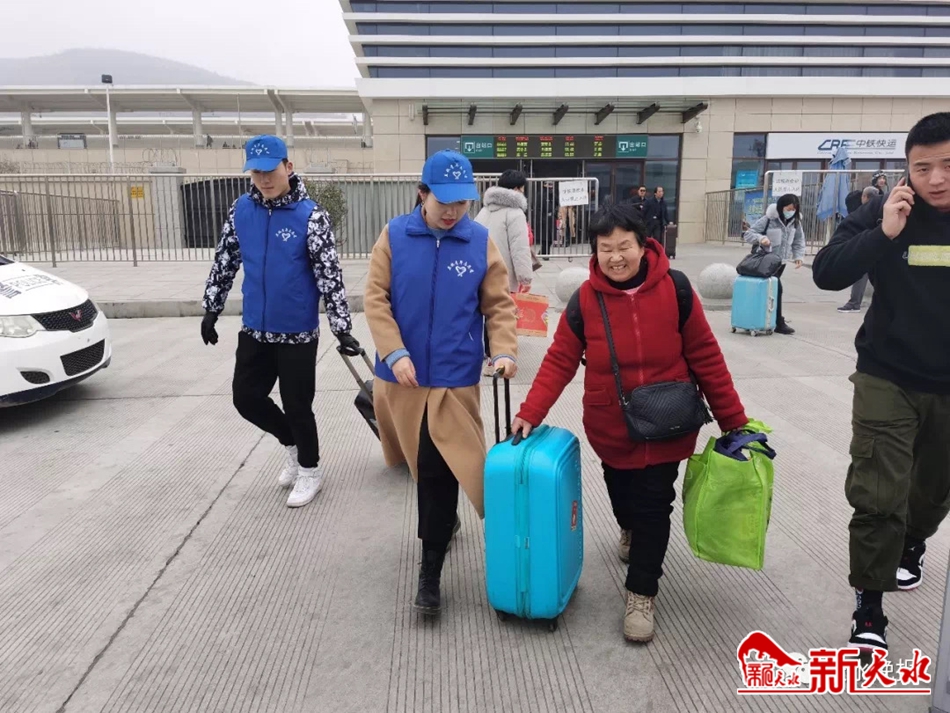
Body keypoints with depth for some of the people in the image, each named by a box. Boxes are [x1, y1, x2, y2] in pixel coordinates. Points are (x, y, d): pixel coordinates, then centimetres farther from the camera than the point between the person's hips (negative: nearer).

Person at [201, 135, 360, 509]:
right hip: (254, 329, 5)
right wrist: (211, 309, 12)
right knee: (246, 397, 11)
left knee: (297, 404, 4)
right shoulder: (241, 210, 1)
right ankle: (292, 443, 36)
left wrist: (342, 327, -18)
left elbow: (330, 274, -14)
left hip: (298, 331, -5)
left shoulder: (310, 216, -13)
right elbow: (224, 262, 11)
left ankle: (309, 470, 28)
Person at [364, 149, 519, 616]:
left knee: (438, 469, -1)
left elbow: (499, 304, 1)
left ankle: (430, 571, 12)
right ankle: (445, 523, 46)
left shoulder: (480, 241, -2)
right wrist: (395, 354, -14)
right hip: (402, 374, 2)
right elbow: (375, 299, -4)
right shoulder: (394, 236, -2)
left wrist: (504, 350, -15)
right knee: (425, 466, 18)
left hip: (455, 376, -2)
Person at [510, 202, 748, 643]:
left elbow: (705, 357, -7)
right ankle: (630, 530, 58)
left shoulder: (674, 289, -14)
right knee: (621, 492, 21)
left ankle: (641, 594, 20)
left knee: (653, 505, 1)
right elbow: (560, 361, -9)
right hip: (611, 425, 2)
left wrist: (733, 420, -3)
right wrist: (531, 413, -20)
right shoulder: (585, 300, -12)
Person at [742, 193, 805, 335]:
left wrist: (799, 256, -2)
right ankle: (779, 324, -5)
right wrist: (761, 238, -34)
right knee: (776, 289, -12)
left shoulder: (795, 221, 1)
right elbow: (749, 234, -15)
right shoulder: (769, 219, -16)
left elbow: (799, 240, 12)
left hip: (781, 261, 6)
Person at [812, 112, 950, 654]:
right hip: (888, 379, -3)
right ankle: (869, 608, 9)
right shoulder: (888, 212, -10)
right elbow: (827, 273, -18)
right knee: (879, 497, -7)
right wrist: (883, 234, -28)